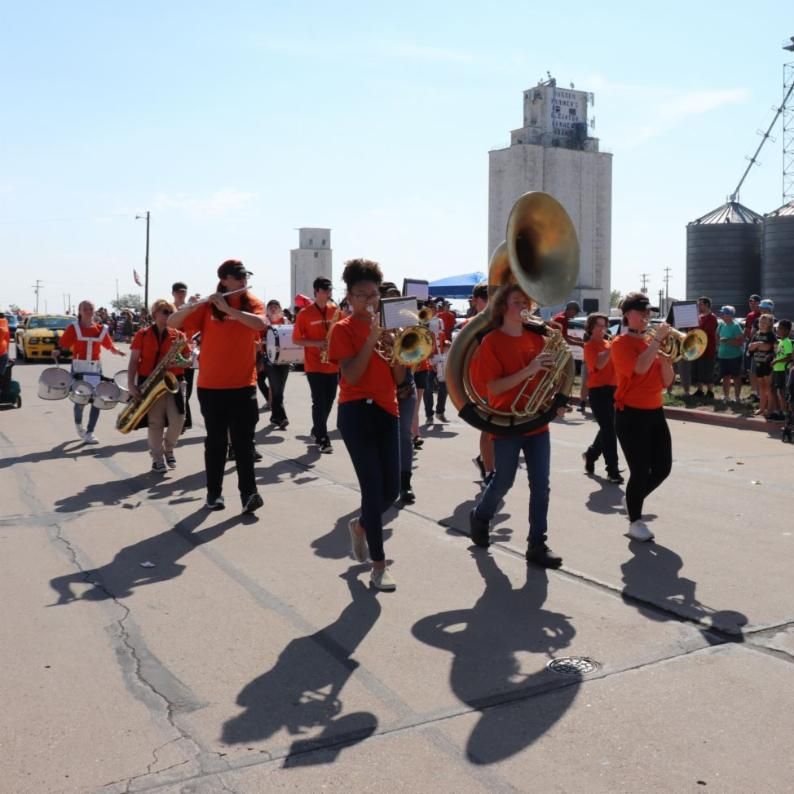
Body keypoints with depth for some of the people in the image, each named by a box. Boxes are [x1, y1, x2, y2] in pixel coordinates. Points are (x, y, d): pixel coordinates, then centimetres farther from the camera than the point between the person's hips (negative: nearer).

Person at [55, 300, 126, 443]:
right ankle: (78, 424, 34)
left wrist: (117, 351, -12)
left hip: (95, 368, 3)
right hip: (79, 368, -3)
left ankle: (89, 433, 7)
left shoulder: (101, 329, 4)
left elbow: (110, 346, 8)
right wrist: (57, 351, -25)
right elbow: (62, 345, -4)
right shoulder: (74, 328, -4)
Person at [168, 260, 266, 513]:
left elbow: (260, 323, -18)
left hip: (244, 385, 0)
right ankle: (214, 493, 16)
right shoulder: (207, 306, 1)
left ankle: (248, 493, -3)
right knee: (216, 440, 8)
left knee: (243, 440, -2)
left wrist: (228, 309, -23)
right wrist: (189, 307, -22)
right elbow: (172, 323, -3)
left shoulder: (253, 303, 3)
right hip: (211, 386, 0)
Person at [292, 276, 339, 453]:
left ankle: (317, 431, 31)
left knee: (329, 401, 12)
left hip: (333, 364, 5)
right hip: (314, 365, -5)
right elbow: (296, 339, -5)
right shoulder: (305, 313, -7)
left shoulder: (335, 310, 6)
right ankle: (322, 439, 4)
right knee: (319, 402, -5)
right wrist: (317, 343, -18)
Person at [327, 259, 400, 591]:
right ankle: (378, 566, 1)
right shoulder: (343, 329, -4)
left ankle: (360, 525, 37)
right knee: (373, 487, -8)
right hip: (357, 412, -6)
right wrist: (372, 339, -22)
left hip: (386, 410, 6)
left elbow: (398, 378, 8)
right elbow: (351, 376, -17)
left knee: (391, 489, 6)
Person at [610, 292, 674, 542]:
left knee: (663, 467, 7)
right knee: (640, 471, -4)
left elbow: (666, 382, 10)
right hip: (631, 415, -7)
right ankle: (635, 522, 13)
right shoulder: (621, 343, -8)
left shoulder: (651, 344, 12)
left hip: (655, 412, 7)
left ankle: (634, 499, 33)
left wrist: (665, 354, -4)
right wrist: (658, 339, -21)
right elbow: (640, 367, -28)